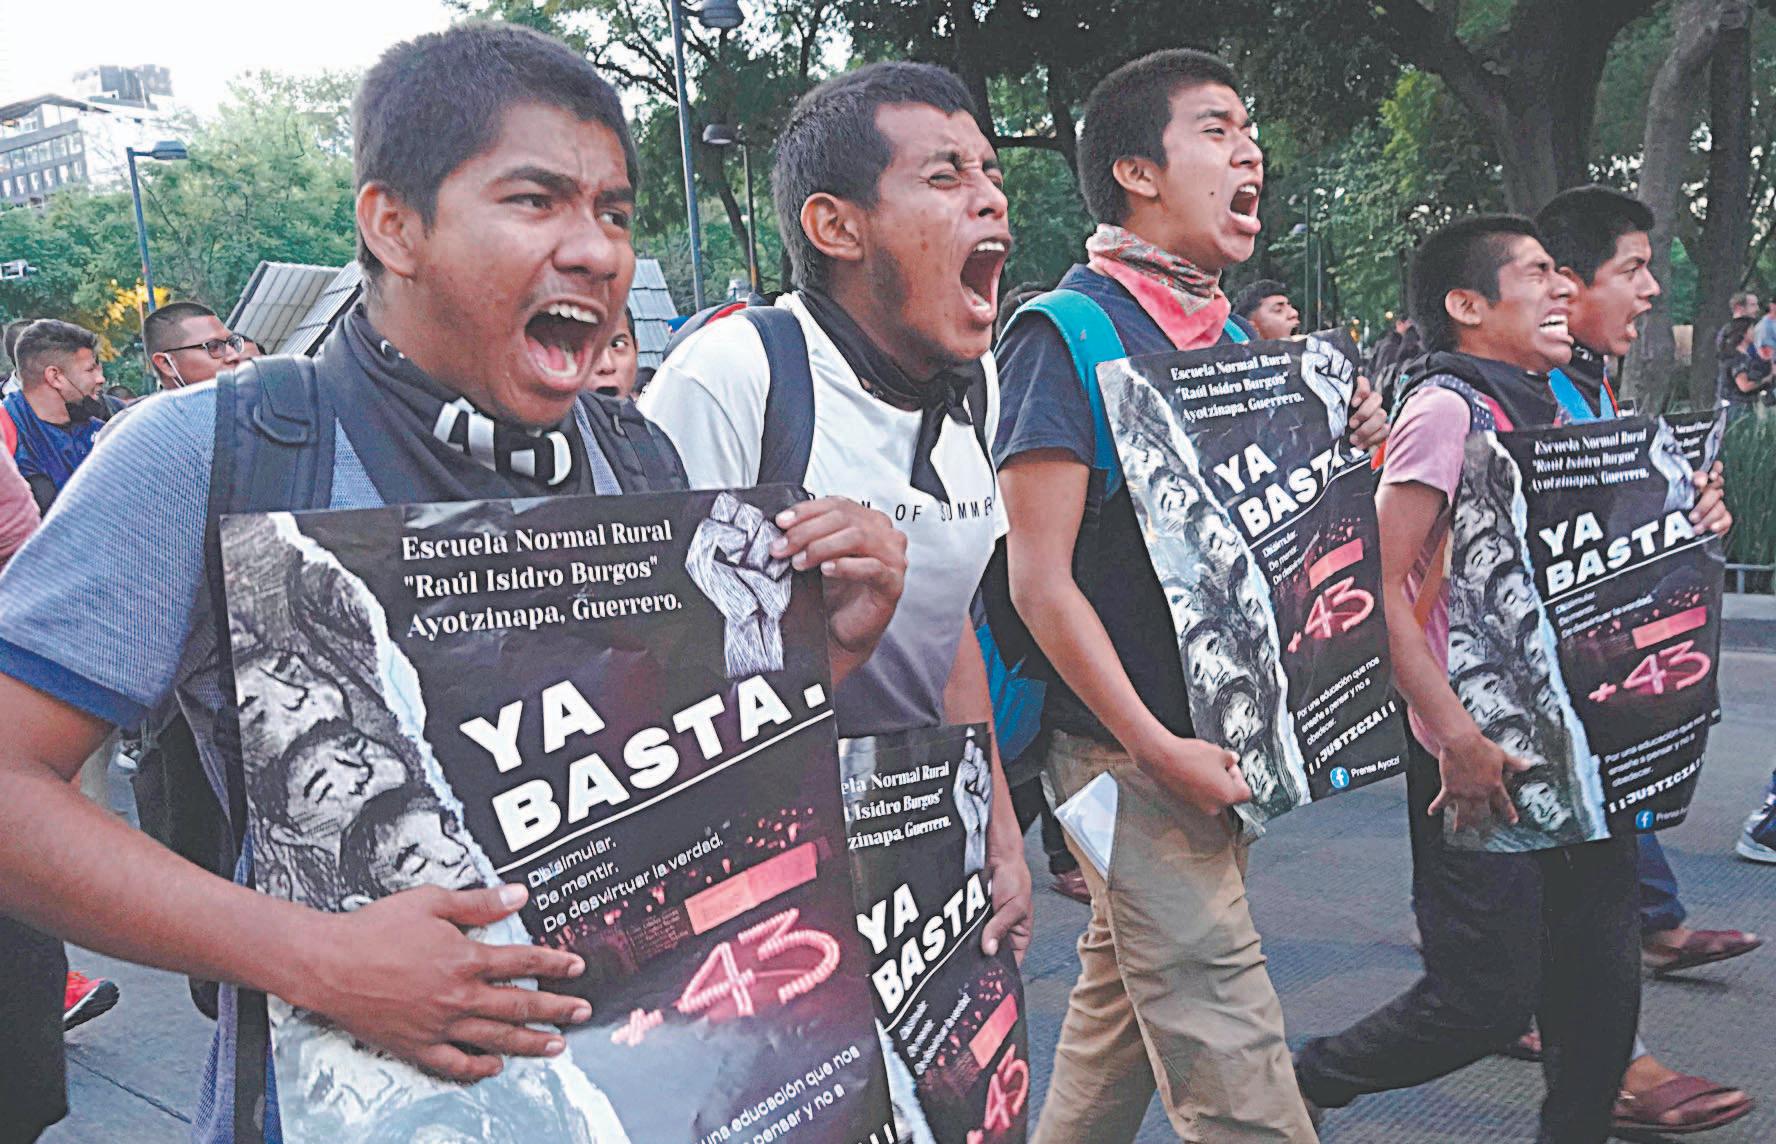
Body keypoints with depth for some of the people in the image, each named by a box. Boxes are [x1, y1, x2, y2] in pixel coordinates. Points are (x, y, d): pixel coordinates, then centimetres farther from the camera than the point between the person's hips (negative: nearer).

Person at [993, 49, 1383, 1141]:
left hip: (1215, 738, 8)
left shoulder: (1233, 337, 12)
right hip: (1130, 749, -8)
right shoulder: (1069, 335, -12)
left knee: (1122, 1000, 20)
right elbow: (1040, 578, -17)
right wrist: (1156, 749, -19)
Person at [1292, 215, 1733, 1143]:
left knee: (1602, 981, 13)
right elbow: (1377, 587, -20)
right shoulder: (1446, 408, -13)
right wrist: (1457, 738, -23)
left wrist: (1683, 522, 4)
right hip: (1482, 756, -8)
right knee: (1488, 999, -2)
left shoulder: (1546, 409, 13)